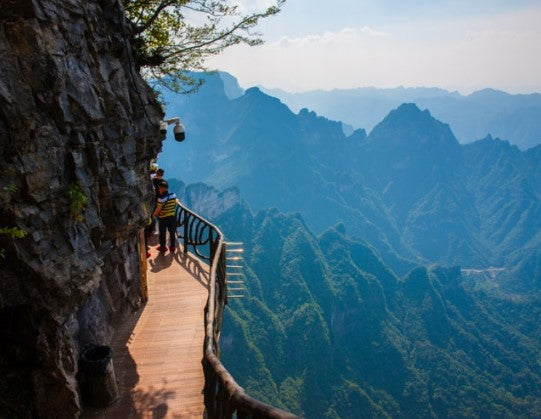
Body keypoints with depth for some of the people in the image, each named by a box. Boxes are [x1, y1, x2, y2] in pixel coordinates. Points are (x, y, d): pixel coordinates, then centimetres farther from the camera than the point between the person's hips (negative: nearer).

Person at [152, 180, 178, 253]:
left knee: (162, 233, 13)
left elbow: (158, 210, -18)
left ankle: (163, 247, 26)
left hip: (163, 218, -5)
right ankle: (172, 247, 22)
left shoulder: (161, 198, -22)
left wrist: (153, 215, 0)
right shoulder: (173, 195, -6)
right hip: (172, 217, 5)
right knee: (172, 232, 14)